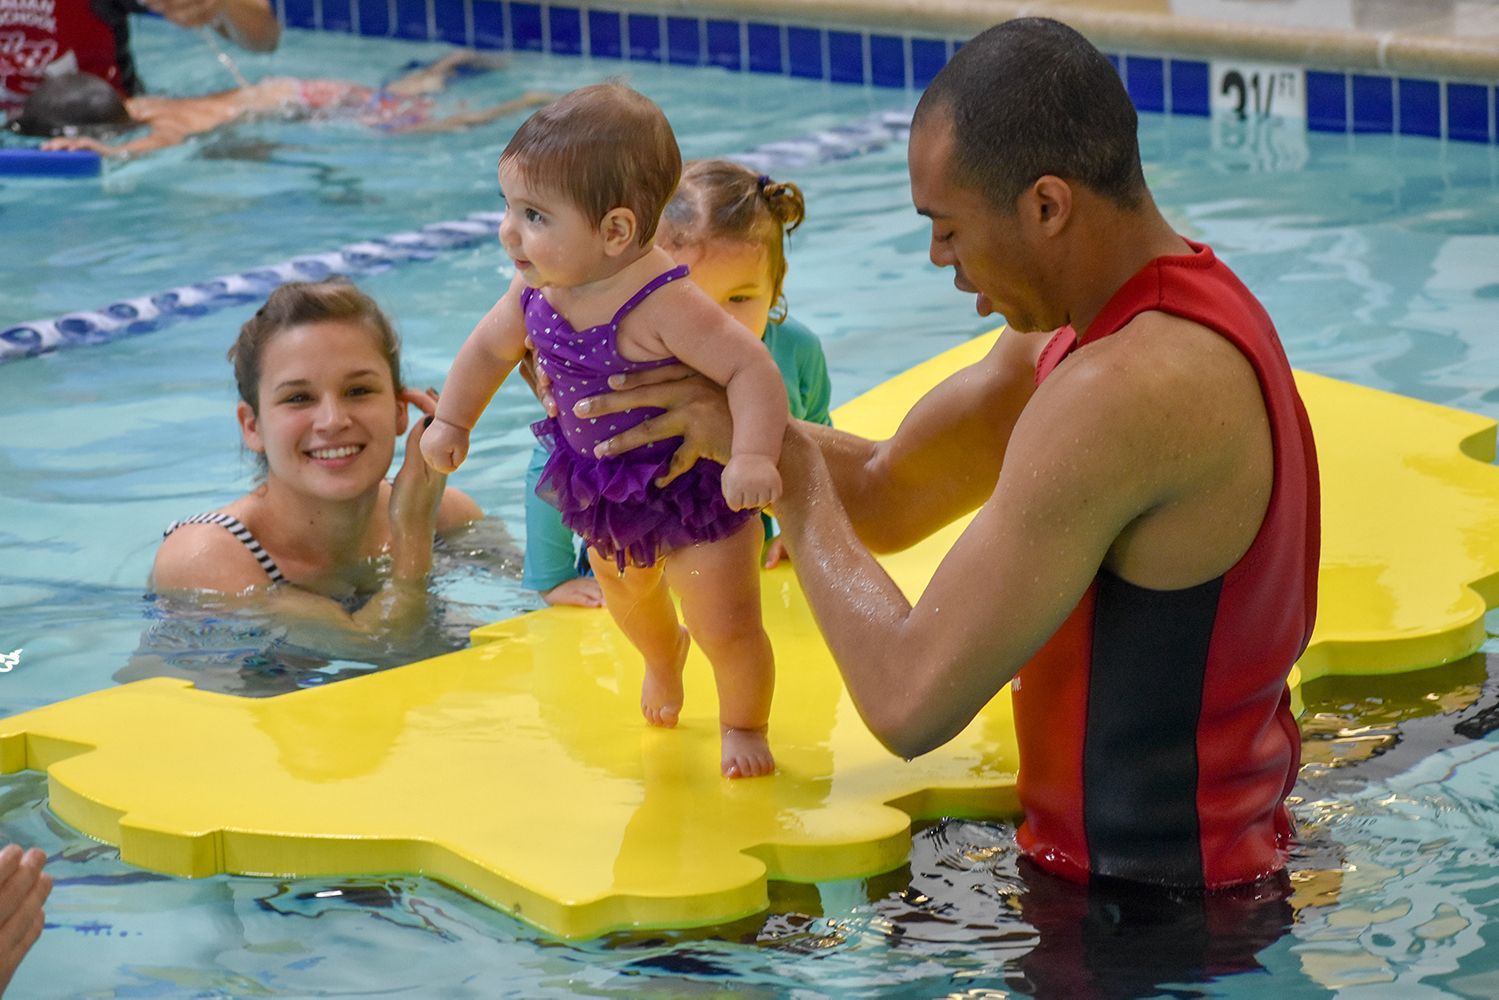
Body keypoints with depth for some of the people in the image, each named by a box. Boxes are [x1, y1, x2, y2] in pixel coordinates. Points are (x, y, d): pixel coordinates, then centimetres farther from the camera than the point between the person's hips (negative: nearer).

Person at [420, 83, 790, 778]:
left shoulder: (666, 305, -38)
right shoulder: (537, 292, -14)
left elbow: (752, 368, -40)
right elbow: (491, 346, 7)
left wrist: (753, 457, -51)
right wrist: (452, 421, 10)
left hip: (695, 493, -7)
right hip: (608, 490, 7)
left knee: (726, 627, -4)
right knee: (626, 592, 31)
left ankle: (743, 725, 27)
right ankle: (663, 653, 66)